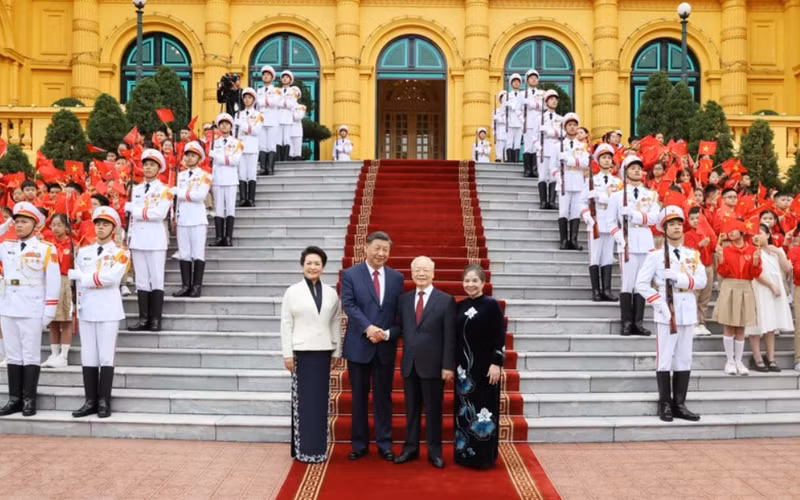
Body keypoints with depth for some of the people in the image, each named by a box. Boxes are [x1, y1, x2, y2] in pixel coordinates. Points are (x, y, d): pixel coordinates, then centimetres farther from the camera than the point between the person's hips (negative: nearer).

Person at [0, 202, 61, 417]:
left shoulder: (47, 249, -3)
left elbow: (53, 282, -5)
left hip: (32, 310, -4)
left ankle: (29, 400, 6)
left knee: (31, 356, 1)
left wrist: (49, 311, -9)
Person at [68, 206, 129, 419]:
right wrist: (79, 303, -2)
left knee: (106, 356, -2)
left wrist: (79, 276, -10)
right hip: (86, 310, 4)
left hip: (108, 311, -4)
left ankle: (104, 402, 5)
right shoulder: (83, 252, 13)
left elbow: (111, 278, -16)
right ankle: (90, 401, 12)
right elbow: (78, 281, 10)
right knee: (88, 357, 6)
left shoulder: (121, 253, -1)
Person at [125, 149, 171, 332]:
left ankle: (156, 319, 2)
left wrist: (134, 209, -8)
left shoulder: (164, 190, -1)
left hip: (156, 241, -5)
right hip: (138, 240, 5)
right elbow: (131, 215, 16)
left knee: (157, 279, -2)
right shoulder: (136, 189, 15)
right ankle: (144, 318, 11)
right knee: (141, 280, 6)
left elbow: (160, 213, -15)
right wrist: (129, 236, 7)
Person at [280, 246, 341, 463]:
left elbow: (336, 323, 10)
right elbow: (286, 324, -1)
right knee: (302, 400, 0)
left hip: (323, 352, 3)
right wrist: (287, 354, -6)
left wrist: (336, 351, 7)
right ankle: (303, 448, 8)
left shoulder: (331, 293, 8)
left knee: (321, 400, 6)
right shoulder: (292, 292, 0)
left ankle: (319, 448, 14)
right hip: (301, 352, -2)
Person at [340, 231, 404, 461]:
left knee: (383, 397, 9)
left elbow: (399, 311, 7)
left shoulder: (396, 277, 6)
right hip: (359, 345, -2)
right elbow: (349, 305, -12)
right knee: (359, 397, 9)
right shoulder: (350, 274, -2)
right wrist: (368, 327, -23)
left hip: (386, 346, 2)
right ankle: (359, 444, 20)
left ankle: (384, 444, 18)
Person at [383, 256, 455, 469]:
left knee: (433, 409, 5)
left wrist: (448, 366, -11)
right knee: (411, 408, 12)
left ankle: (435, 451, 18)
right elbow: (400, 328, 9)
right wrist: (386, 333, -12)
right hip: (409, 364, 4)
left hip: (432, 364, -3)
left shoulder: (446, 300, -3)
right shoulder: (404, 299, 8)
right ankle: (410, 448, 24)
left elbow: (450, 337, -6)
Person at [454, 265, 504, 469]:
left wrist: (497, 363, -14)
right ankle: (464, 454, 20)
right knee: (464, 411, 10)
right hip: (463, 367, 5)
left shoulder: (492, 305, -7)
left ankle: (484, 456, 10)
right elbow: (455, 337, 11)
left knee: (483, 410, 0)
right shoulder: (459, 307, 8)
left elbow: (500, 337, -9)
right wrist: (452, 365, 9)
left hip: (485, 366, -5)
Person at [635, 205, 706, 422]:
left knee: (684, 360, 7)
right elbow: (641, 283, -6)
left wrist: (677, 277, -16)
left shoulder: (693, 255, 11)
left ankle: (680, 405, 15)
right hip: (666, 313, -4)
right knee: (665, 359, -2)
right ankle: (665, 405, 6)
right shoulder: (655, 255, -1)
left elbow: (701, 281, -3)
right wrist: (661, 304, -12)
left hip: (687, 312, 4)